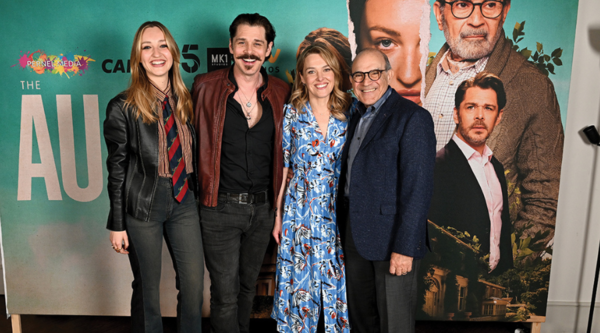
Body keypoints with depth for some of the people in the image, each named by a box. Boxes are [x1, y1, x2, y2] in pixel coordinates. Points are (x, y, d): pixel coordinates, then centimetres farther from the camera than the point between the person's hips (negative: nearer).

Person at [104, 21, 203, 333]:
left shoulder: (186, 101, 5)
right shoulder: (123, 107, -8)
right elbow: (116, 168, -5)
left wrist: (197, 196, 11)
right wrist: (117, 224, -4)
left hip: (184, 202, 4)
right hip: (143, 205, -3)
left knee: (194, 284, 8)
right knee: (147, 288, 11)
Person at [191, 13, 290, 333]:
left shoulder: (282, 93, 1)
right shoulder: (206, 86, -5)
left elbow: (283, 150, 9)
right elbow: (195, 141, 3)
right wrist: (201, 191, 0)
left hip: (263, 207, 3)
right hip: (220, 207, -3)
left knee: (248, 285, 20)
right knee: (225, 293, 3)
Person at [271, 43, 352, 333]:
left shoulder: (350, 112, 0)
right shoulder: (292, 112, -1)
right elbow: (283, 168, 3)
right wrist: (278, 216, 3)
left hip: (339, 214, 0)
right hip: (300, 212, 0)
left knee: (338, 286, 10)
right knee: (299, 285, 10)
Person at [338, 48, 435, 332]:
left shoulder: (412, 117, -12)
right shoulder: (357, 119, 14)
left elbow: (418, 187, -18)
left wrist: (404, 247, -21)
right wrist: (344, 228, 12)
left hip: (392, 238, -7)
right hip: (356, 235, 7)